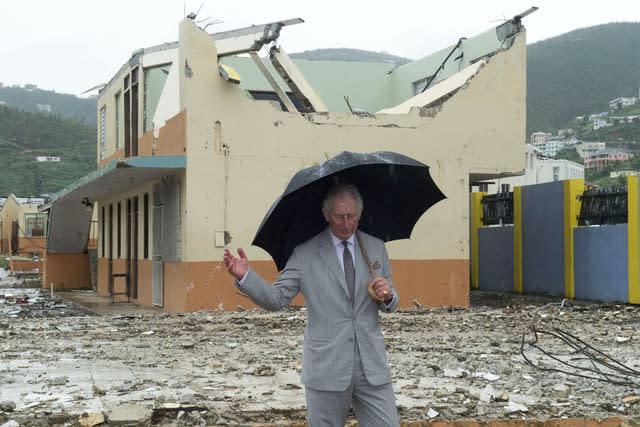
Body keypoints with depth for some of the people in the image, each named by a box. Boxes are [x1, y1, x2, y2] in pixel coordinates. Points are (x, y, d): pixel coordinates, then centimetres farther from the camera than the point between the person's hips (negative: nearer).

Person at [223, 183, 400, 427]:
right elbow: (277, 298, -5)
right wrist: (245, 276, -21)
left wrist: (387, 297, -8)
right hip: (326, 368, -2)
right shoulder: (305, 253, -1)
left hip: (372, 366, 2)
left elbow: (390, 303, 16)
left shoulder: (376, 248, 8)